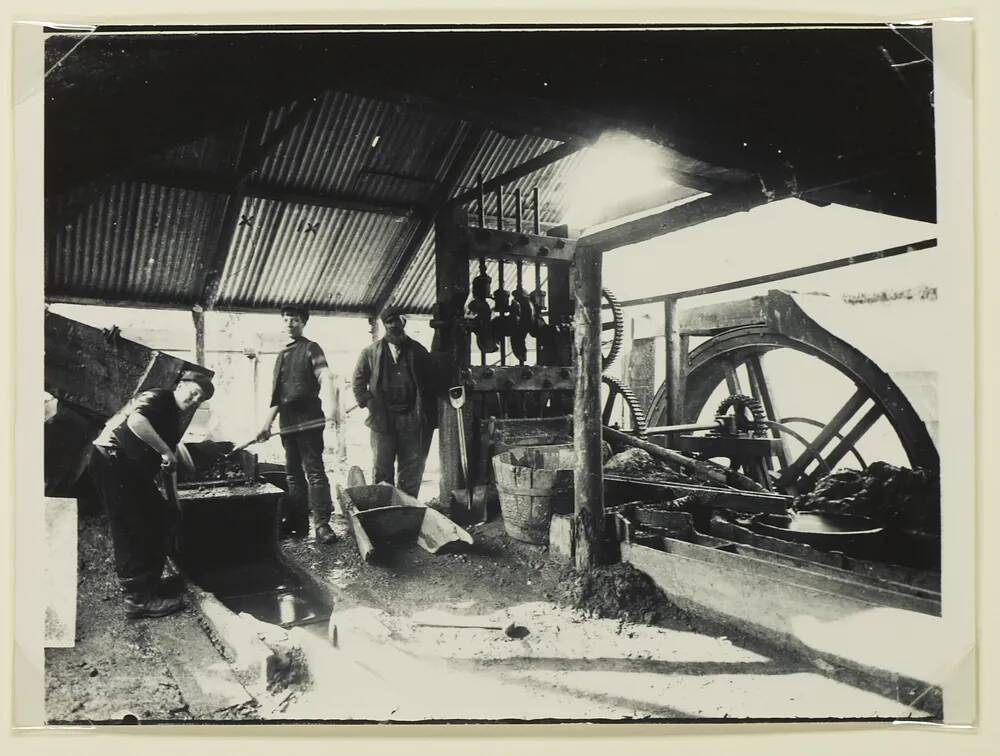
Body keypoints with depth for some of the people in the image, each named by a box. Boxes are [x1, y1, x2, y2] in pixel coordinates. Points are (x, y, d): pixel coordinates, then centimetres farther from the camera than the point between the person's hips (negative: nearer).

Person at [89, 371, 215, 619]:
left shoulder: (174, 419, 17)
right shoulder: (157, 398, -12)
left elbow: (168, 465, 19)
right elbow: (135, 421, -32)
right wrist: (165, 452, -26)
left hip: (133, 470, 10)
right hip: (112, 462, -10)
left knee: (162, 518, 13)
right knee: (131, 531, -6)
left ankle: (150, 582, 26)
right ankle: (139, 599, 1)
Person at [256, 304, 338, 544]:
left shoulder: (311, 348, -2)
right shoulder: (283, 355, 19)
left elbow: (324, 376, -19)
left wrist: (329, 402, -38)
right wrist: (268, 423, 17)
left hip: (308, 419, -7)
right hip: (287, 422, 8)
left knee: (314, 471, -8)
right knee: (293, 473, 11)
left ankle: (322, 524, -6)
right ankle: (296, 521, 19)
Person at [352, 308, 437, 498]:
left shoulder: (417, 351, 10)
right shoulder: (371, 352, 10)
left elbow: (430, 382, 8)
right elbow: (358, 381, 14)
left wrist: (429, 416, 0)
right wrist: (368, 403, 0)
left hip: (412, 420, 1)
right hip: (382, 419, 0)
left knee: (412, 468, 3)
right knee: (382, 468, 2)